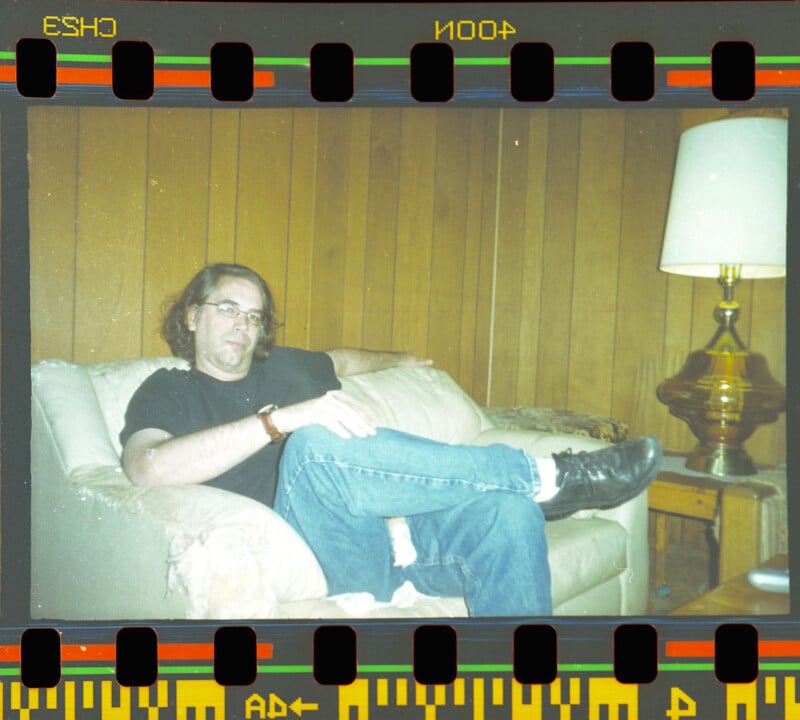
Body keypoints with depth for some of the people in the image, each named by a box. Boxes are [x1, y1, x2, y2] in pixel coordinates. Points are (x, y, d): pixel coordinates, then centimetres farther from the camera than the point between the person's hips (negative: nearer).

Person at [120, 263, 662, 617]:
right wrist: (282, 418, -22)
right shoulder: (168, 391, 10)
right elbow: (146, 468, -13)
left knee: (506, 512, -22)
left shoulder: (283, 365, 28)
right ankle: (547, 477, -25)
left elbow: (342, 359, 52)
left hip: (388, 529, 6)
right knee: (314, 444, -36)